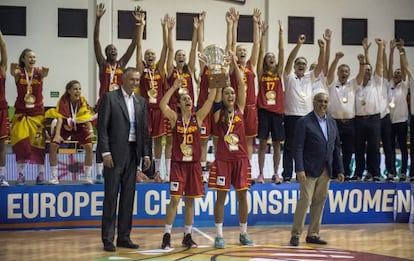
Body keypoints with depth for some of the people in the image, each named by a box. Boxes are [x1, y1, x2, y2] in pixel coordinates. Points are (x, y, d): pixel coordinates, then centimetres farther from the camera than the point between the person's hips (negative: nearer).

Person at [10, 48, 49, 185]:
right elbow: (13, 73, -28)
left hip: (37, 113, 0)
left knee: (39, 143, 1)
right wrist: (13, 71, -54)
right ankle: (20, 174, 2)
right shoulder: (19, 72, -4)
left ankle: (41, 174, 8)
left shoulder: (38, 71, -3)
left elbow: (43, 74, -27)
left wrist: (44, 73, -53)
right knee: (20, 143, -5)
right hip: (21, 113, 0)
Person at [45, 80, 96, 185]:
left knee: (89, 147, -16)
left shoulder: (83, 101, -19)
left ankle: (88, 177, -3)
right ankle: (54, 177, -5)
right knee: (53, 146, -17)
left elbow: (88, 117, -24)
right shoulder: (63, 101, -26)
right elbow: (59, 118, -34)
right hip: (64, 126, -1)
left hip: (79, 126, 1)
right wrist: (57, 134, -47)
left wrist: (91, 131, -41)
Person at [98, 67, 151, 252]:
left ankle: (124, 237, 13)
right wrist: (105, 152, -14)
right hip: (115, 153, -5)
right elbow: (102, 127, -7)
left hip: (133, 153, 5)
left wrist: (146, 153, 6)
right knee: (111, 196, -3)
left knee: (128, 197, 7)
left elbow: (144, 129, 14)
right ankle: (108, 239, 1)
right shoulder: (109, 98, -3)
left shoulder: (141, 102, 14)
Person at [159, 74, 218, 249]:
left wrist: (214, 85, -14)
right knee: (174, 199, -6)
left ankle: (187, 236, 16)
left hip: (194, 164, 3)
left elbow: (210, 101, -4)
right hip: (178, 164, -3)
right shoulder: (174, 117, 0)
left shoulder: (198, 117, 6)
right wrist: (174, 87, -20)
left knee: (190, 200, 8)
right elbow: (162, 104, -17)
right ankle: (167, 236, 1)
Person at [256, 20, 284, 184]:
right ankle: (261, 173, 6)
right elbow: (261, 52, -3)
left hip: (277, 111, 2)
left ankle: (276, 173, 15)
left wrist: (281, 33, -1)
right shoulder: (261, 73, 4)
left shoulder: (278, 73, 8)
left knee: (277, 144, 6)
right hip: (264, 110, -2)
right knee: (263, 143, -1)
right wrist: (263, 34, -7)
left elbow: (282, 51, 3)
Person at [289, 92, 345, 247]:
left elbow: (336, 147, 16)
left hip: (326, 170, 6)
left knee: (319, 202, 8)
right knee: (305, 200, -8)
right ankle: (296, 234, -1)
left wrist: (339, 170, 11)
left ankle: (313, 234, 15)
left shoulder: (332, 123, 14)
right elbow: (298, 148, -9)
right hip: (310, 170, -6)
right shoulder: (304, 122, -5)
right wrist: (299, 169, -18)